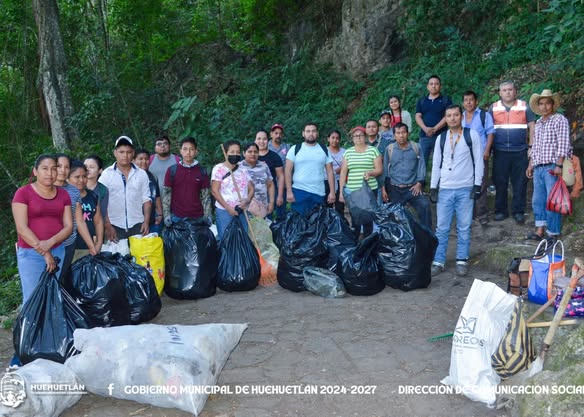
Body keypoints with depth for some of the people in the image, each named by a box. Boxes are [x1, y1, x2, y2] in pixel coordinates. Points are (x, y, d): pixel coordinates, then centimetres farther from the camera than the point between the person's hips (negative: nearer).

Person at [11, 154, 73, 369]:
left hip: (58, 252, 4)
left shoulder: (63, 195, 9)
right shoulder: (23, 193, -4)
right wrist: (43, 252, -12)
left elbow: (68, 226, 5)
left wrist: (51, 242, -13)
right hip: (31, 254, -4)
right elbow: (22, 228, -10)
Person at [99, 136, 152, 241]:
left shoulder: (142, 174, 7)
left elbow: (146, 199, 8)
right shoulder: (106, 174, 1)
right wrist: (108, 226, -10)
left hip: (137, 225, 2)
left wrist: (146, 221, -3)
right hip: (115, 226, -2)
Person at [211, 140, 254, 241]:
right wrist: (228, 208, -13)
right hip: (224, 210, -4)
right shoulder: (219, 168, -2)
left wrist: (248, 200, -11)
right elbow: (214, 191, -8)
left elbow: (251, 188, 12)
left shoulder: (243, 170, 12)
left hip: (243, 211, 5)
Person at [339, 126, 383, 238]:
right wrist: (341, 191, 4)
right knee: (354, 217, 2)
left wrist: (370, 172, -19)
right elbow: (343, 172, 9)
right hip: (352, 191, 2)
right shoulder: (348, 152, 10)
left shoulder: (373, 150, 4)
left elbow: (379, 170, 2)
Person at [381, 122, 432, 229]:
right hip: (394, 189, 1)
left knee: (425, 206, -23)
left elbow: (421, 165, 2)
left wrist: (419, 183, -10)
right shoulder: (389, 149, 5)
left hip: (412, 188, -1)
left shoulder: (416, 147, 4)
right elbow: (385, 168, 7)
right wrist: (383, 188, 3)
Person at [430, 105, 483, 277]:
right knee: (442, 228, 3)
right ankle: (438, 262, 10)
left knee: (464, 228, 3)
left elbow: (478, 161, 0)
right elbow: (436, 164, 11)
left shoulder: (472, 135, 0)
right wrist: (433, 187, 5)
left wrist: (477, 184, -6)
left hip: (465, 189, -2)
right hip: (445, 189, 2)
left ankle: (462, 261, 14)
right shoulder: (441, 138, 8)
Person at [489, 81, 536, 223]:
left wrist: (532, 146, 0)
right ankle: (500, 210, 13)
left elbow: (532, 127, 8)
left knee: (520, 183, 1)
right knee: (500, 182, 3)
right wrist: (488, 148, 3)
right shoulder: (493, 108, 8)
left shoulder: (524, 107, 7)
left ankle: (518, 211, 9)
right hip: (500, 151, 1)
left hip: (520, 152, 0)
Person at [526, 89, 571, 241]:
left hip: (552, 167, -7)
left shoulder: (560, 120, -4)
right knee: (537, 200, 9)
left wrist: (559, 165, -18)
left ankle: (553, 233, 2)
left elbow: (563, 144, -11)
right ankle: (540, 230, 17)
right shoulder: (538, 123, 18)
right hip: (538, 167, 7)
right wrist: (531, 164, 20)